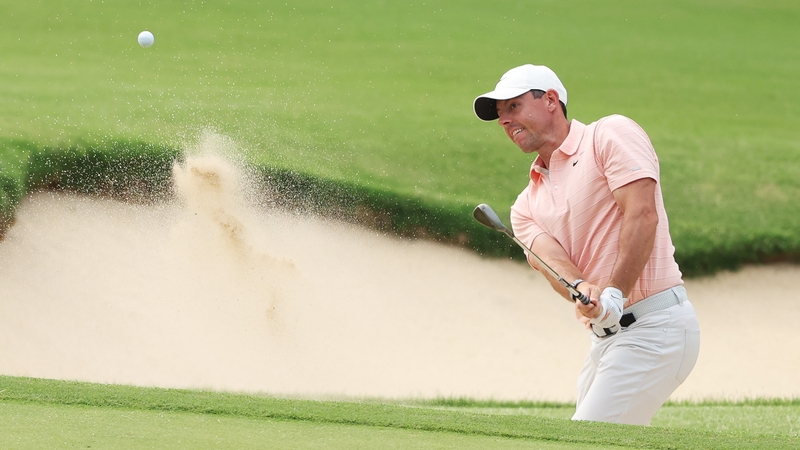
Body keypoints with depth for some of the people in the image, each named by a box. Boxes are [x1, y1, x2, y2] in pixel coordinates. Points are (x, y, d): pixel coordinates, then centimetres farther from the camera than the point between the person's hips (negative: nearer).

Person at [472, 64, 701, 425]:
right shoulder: (528, 205, 18)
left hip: (654, 326, -8)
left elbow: (642, 214, -16)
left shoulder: (611, 135, -2)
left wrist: (614, 294, -25)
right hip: (606, 337, 8)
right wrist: (583, 290, -26)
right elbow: (551, 259, -3)